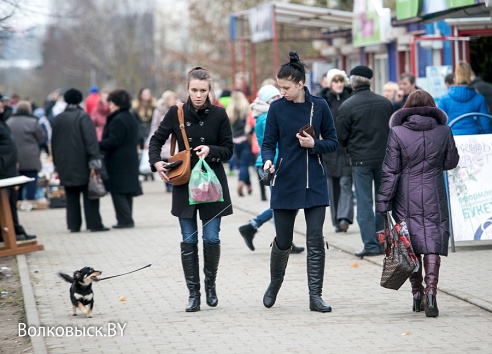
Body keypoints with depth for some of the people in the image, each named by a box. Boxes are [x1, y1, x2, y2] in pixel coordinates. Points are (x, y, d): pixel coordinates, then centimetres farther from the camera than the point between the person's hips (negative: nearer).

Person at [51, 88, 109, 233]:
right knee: (89, 194, -1)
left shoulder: (57, 119, 10)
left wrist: (57, 163, 21)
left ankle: (74, 225, 8)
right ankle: (94, 224, -4)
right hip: (82, 164, -5)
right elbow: (91, 139, -16)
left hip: (65, 165, 5)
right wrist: (95, 158, -18)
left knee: (71, 195, 10)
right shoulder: (83, 117, -8)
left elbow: (53, 143, 16)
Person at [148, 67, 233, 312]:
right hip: (184, 184, 1)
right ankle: (193, 293, 8)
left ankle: (210, 285, 20)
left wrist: (210, 150, -17)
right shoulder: (176, 113, -1)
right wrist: (156, 162, -9)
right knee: (189, 240, 1)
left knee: (211, 238, -3)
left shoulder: (218, 114, -2)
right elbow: (157, 140, 9)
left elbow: (229, 150, 2)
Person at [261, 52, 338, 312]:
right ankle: (274, 284, 32)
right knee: (283, 241, 6)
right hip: (285, 182, 0)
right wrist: (268, 160, -20)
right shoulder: (277, 108, -1)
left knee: (315, 240, -5)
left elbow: (333, 142, 6)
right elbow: (268, 143, 1)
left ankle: (315, 296, -1)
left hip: (314, 183, 0)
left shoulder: (319, 106, 0)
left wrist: (314, 145, -13)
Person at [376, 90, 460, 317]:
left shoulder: (397, 133, -7)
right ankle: (431, 290, -17)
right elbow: (451, 162, 11)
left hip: (406, 198, -1)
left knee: (411, 245, 10)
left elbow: (390, 171, -7)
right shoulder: (443, 131, -1)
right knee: (432, 242, -1)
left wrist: (383, 203, -3)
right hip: (434, 197, 1)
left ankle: (417, 293, 13)